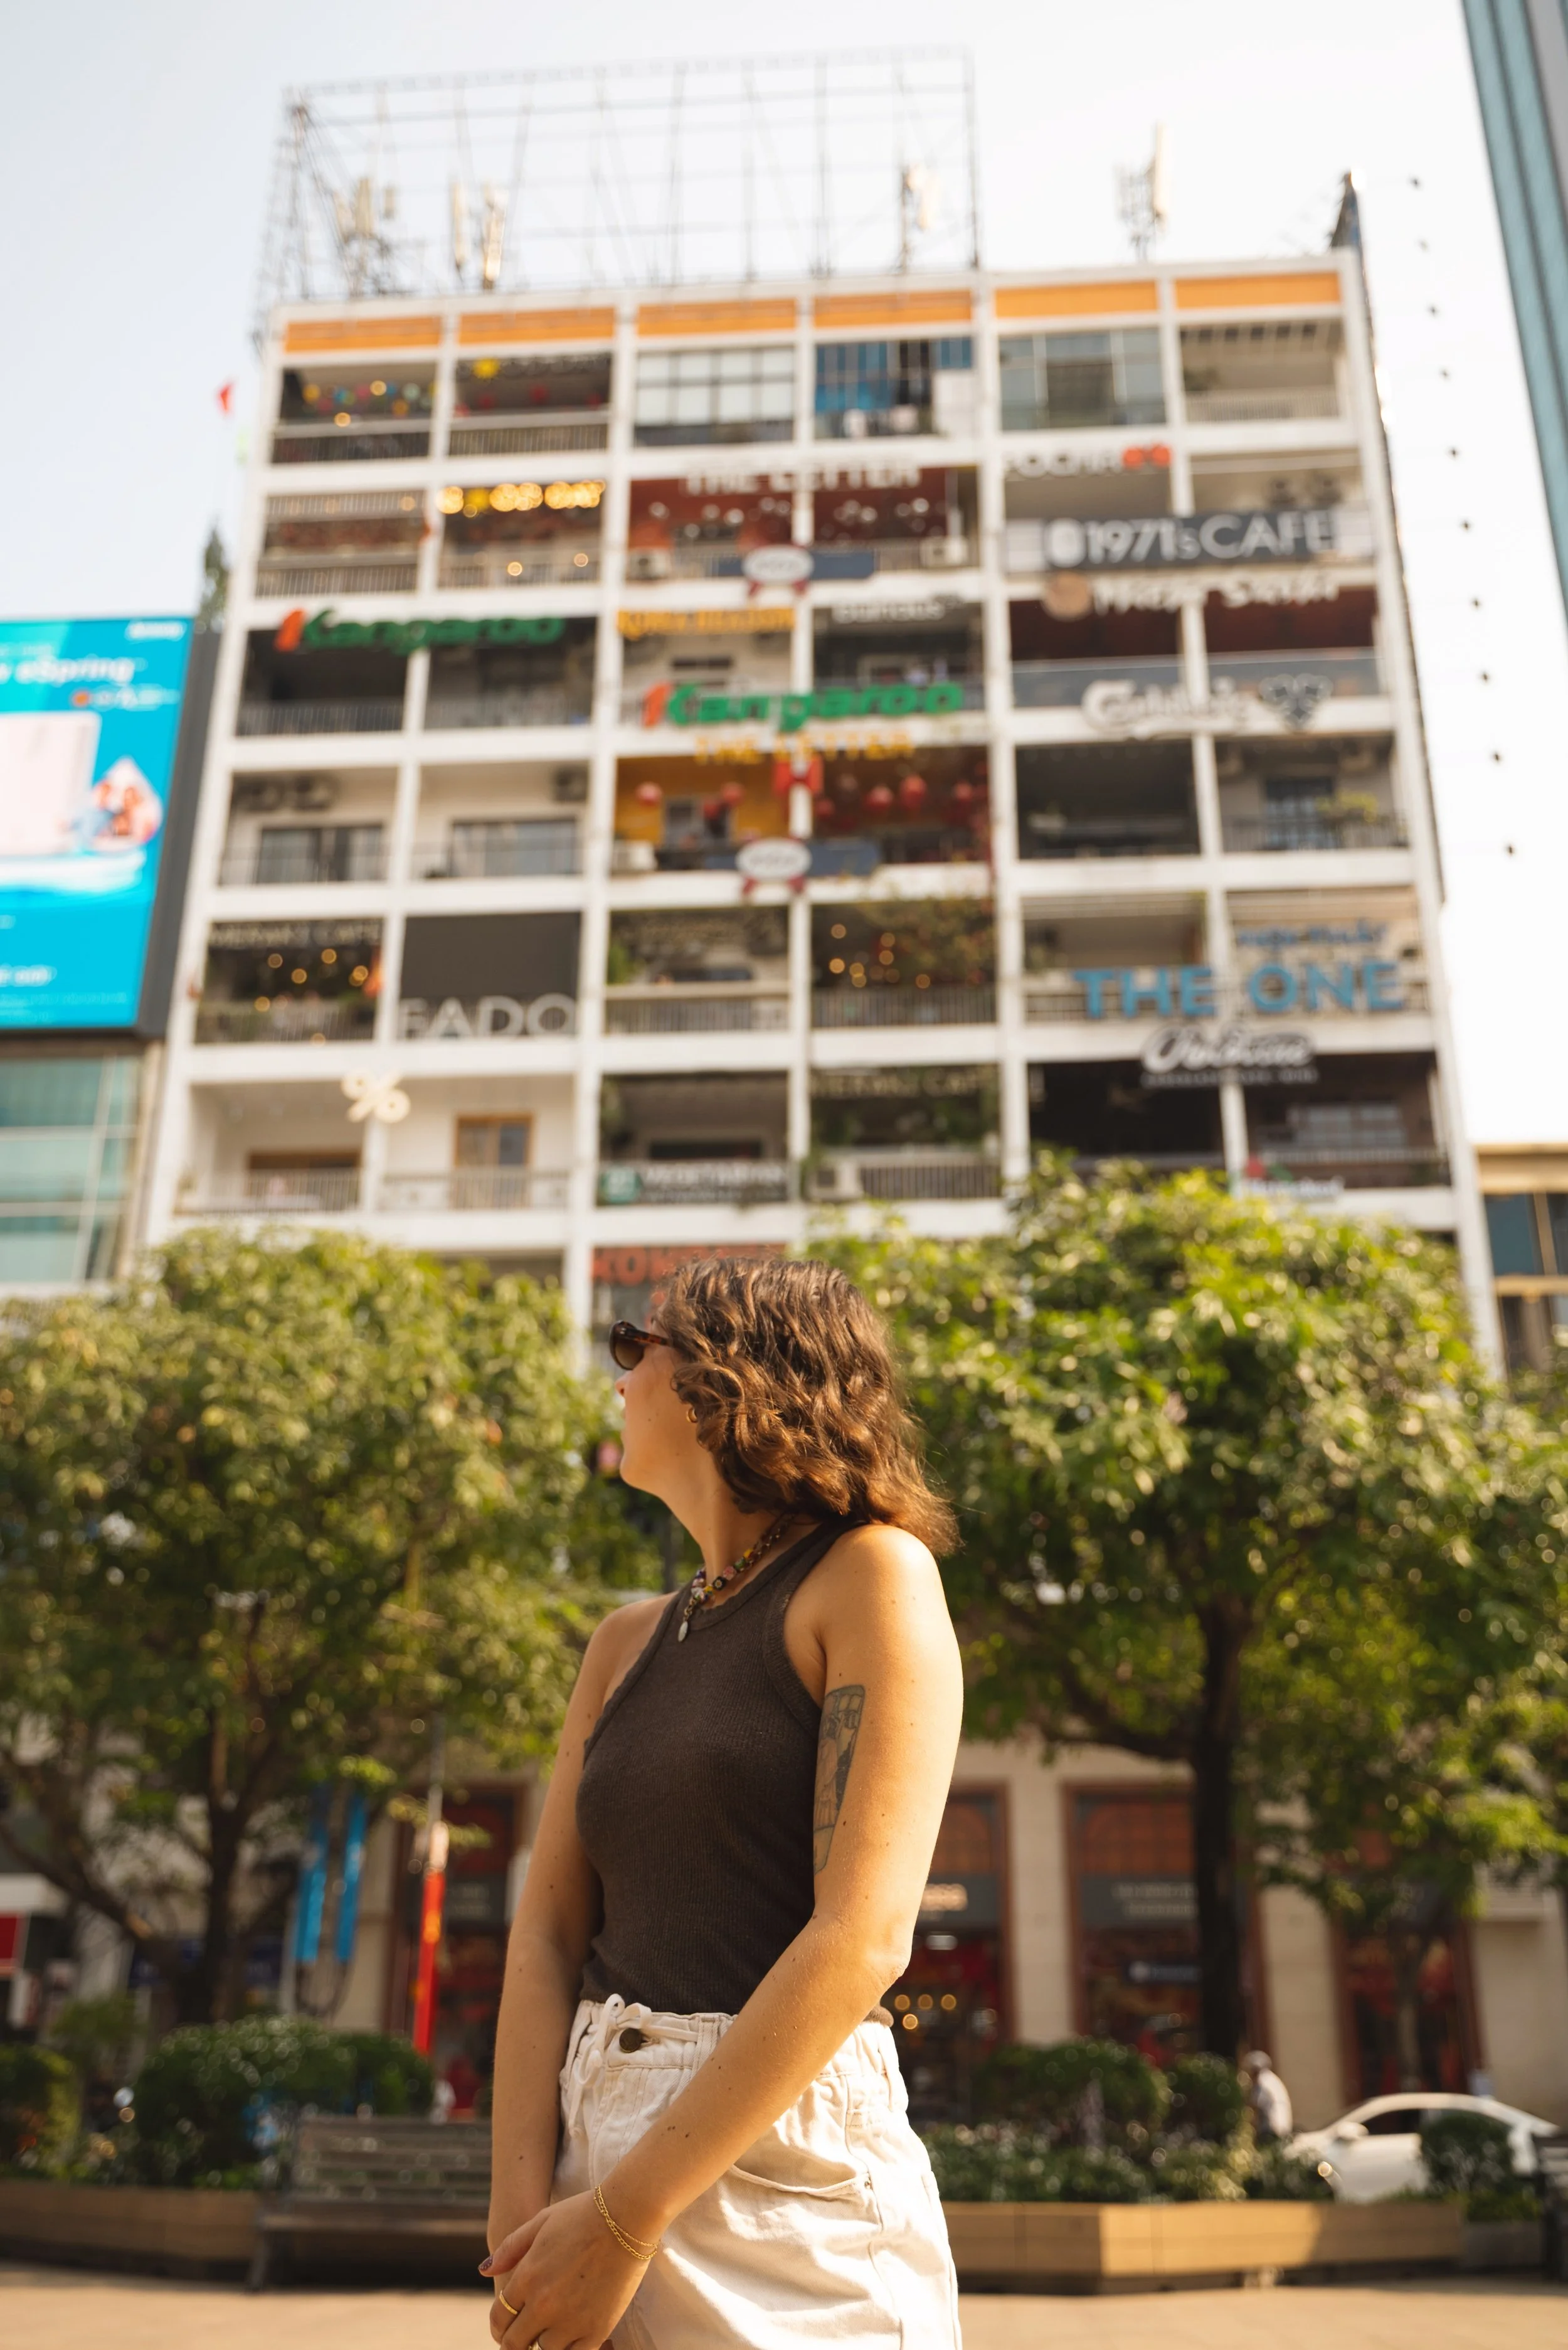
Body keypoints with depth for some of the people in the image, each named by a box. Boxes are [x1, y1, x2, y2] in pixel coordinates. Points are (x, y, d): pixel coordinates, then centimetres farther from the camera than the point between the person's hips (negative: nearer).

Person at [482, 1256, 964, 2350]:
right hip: (597, 2129, 6)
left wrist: (623, 2217, -17)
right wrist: (521, 2208, -9)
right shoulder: (628, 1642, 10)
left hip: (783, 2160, -5)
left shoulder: (873, 1575, -9)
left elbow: (863, 1936, -17)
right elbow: (548, 1930, 5)